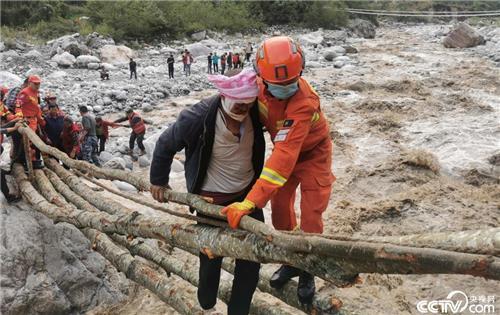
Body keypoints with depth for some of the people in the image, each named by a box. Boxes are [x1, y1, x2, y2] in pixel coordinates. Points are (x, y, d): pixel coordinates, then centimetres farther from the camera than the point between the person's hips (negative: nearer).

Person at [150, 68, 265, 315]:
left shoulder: (254, 111, -15)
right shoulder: (197, 118, -26)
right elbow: (165, 145, -8)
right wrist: (158, 180, 4)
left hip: (247, 192, 4)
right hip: (211, 200, -4)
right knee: (211, 255, 10)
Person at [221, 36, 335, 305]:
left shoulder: (304, 102, -41)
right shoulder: (259, 85, -22)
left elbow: (285, 156, -49)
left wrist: (251, 202, -53)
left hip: (312, 153, -5)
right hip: (284, 149, 5)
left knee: (310, 217, -1)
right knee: (279, 209, 10)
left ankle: (307, 273, 23)